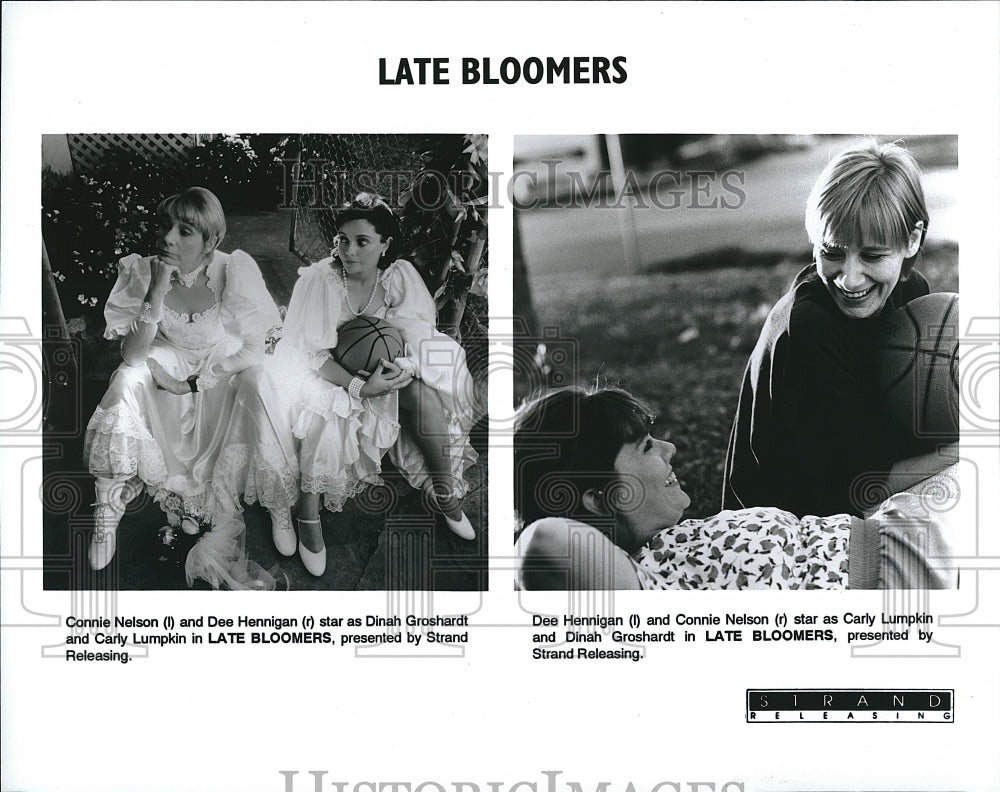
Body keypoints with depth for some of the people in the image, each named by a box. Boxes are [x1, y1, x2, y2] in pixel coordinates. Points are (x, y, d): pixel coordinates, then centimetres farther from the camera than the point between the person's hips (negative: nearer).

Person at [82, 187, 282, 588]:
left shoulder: (235, 270, -21)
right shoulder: (142, 272, -15)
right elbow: (132, 355, -20)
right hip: (169, 366, 2)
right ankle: (108, 510, -20)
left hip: (225, 369, -2)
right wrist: (157, 293, -32)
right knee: (128, 380, -28)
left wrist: (193, 383, -20)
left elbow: (258, 349, -17)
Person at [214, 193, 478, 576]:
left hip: (382, 374, 3)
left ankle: (444, 490, -10)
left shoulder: (401, 276, -8)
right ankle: (307, 513, -26)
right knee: (323, 416, -35)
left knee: (424, 392, -24)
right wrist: (359, 386, -35)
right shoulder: (316, 280, -18)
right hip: (324, 374, -3)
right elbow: (308, 351, -21)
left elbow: (420, 332, -7)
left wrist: (406, 364, -31)